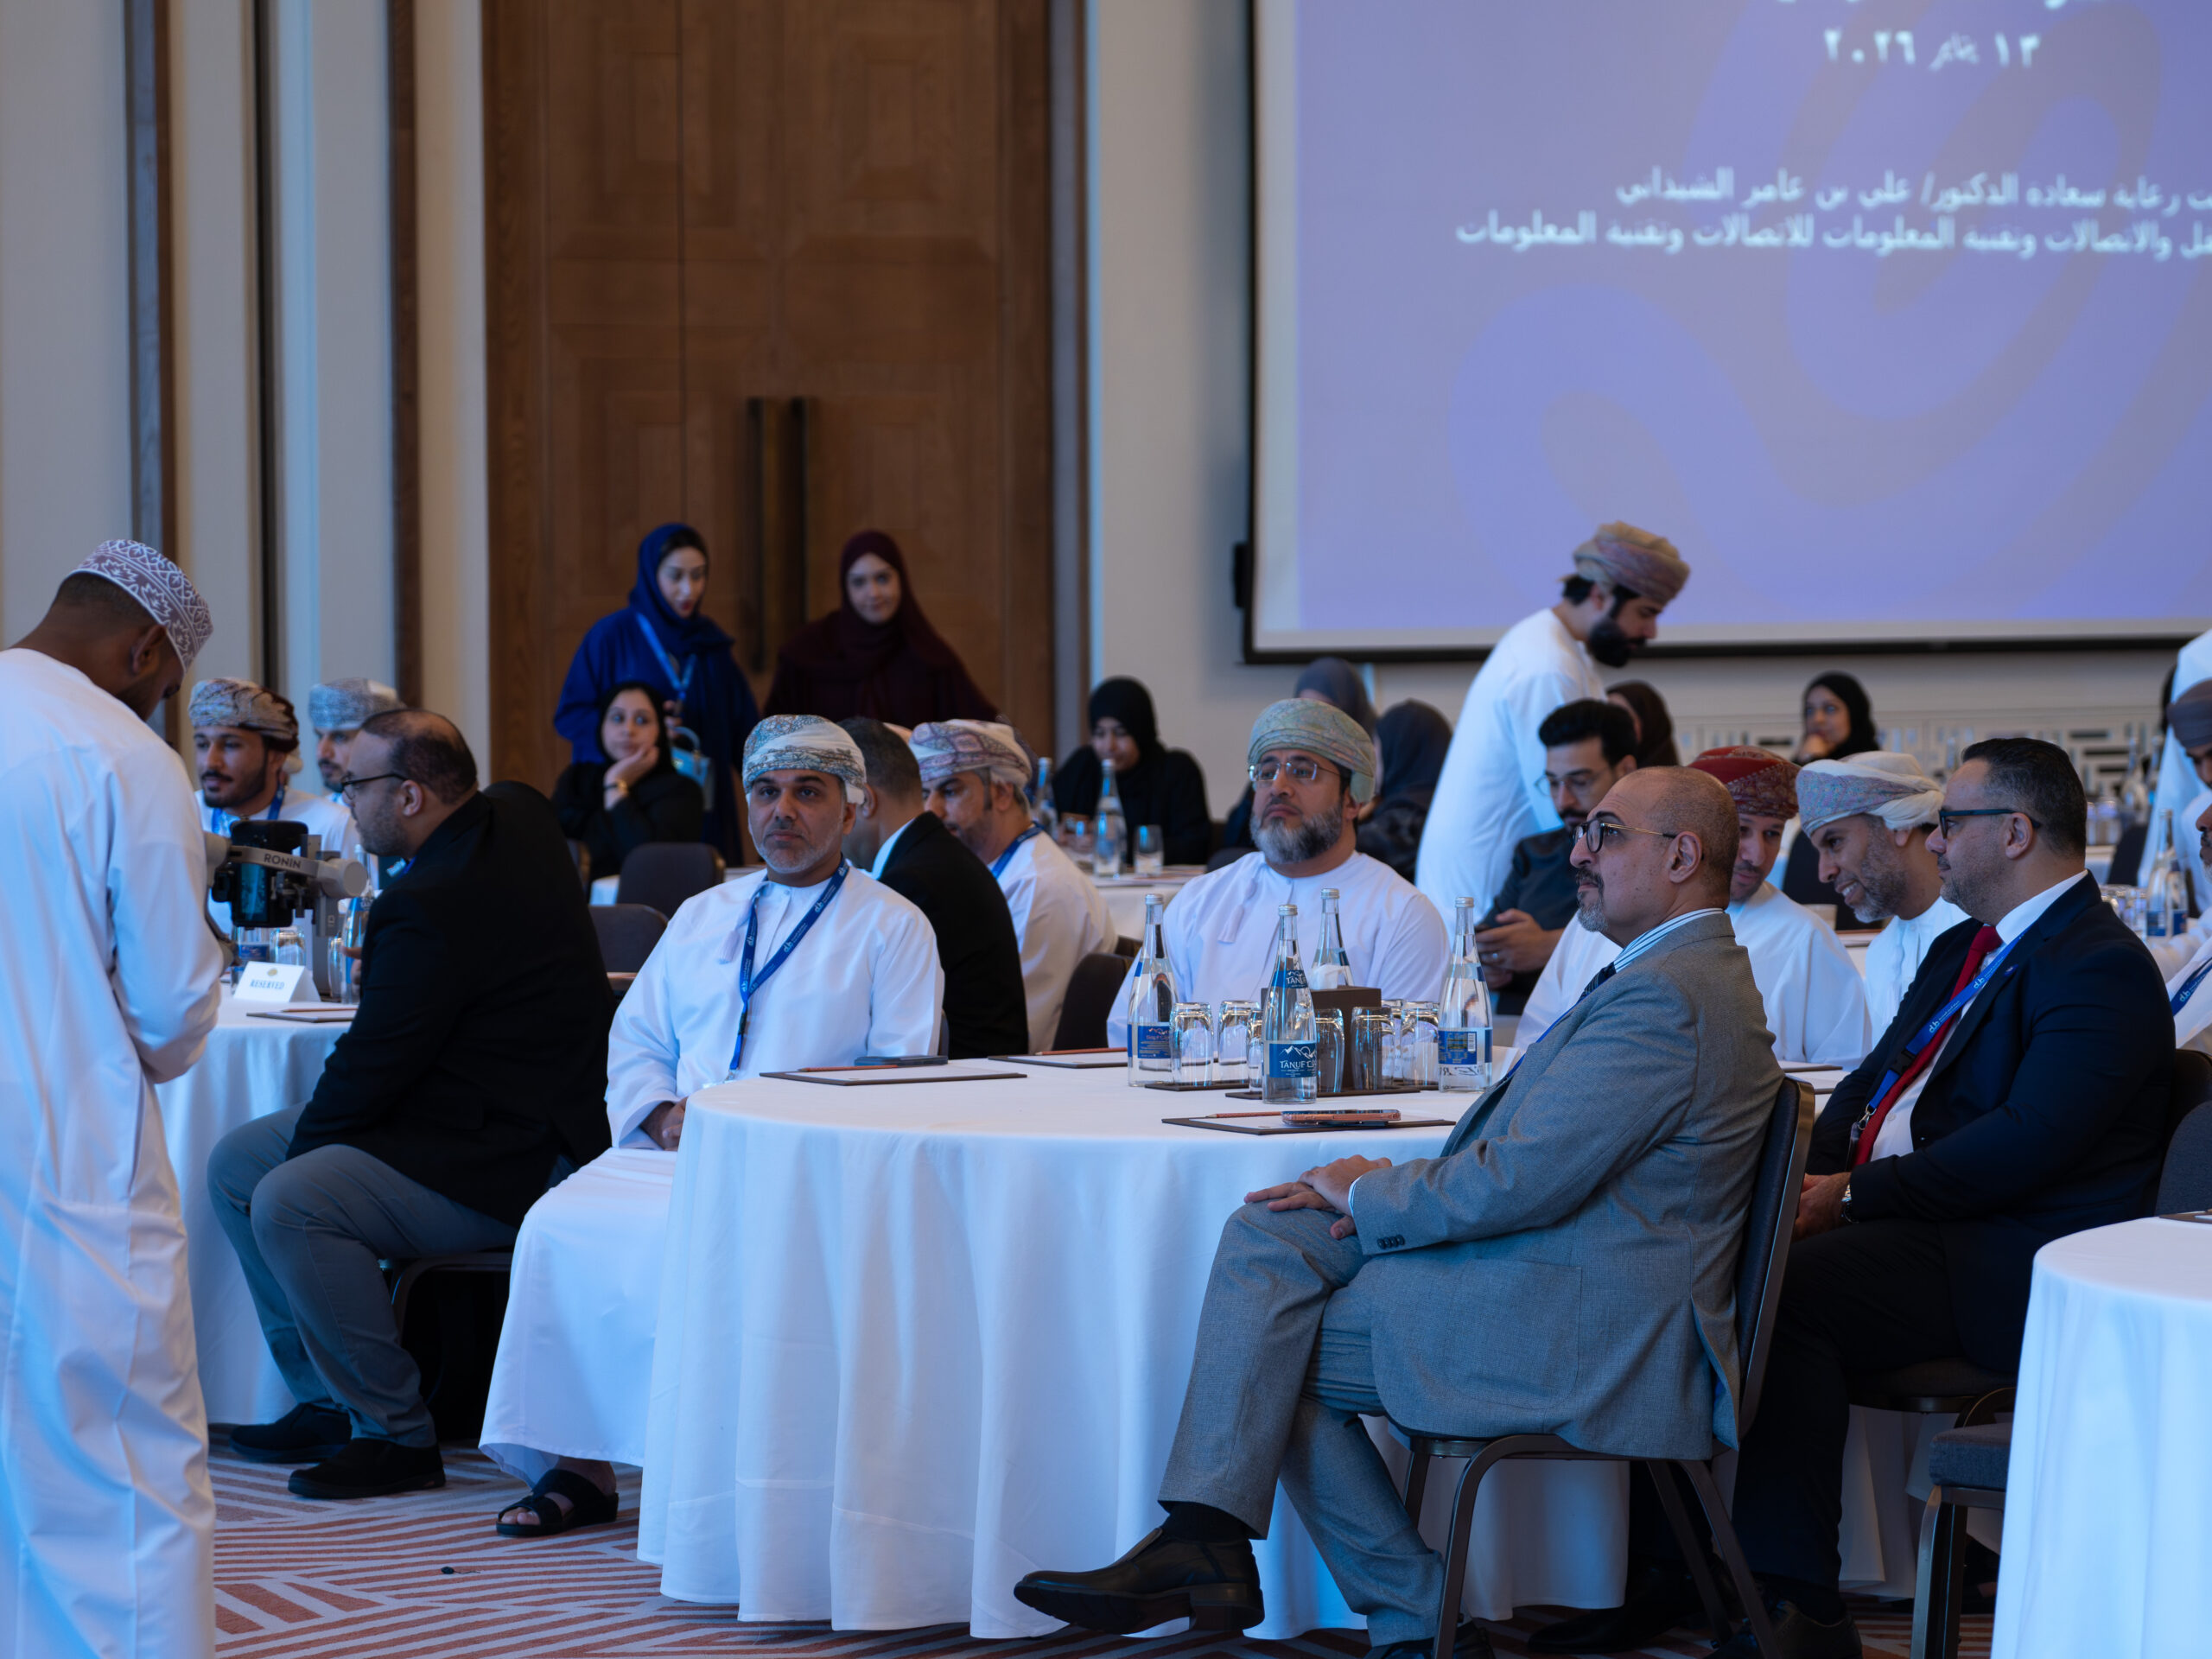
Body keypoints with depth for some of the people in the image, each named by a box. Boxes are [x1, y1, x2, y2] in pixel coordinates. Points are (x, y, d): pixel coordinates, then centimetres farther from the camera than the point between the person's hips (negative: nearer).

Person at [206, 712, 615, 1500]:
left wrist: (306, 1138, -4)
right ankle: (329, 1401, 16)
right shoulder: (517, 812, 4)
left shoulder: (435, 904, -26)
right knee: (234, 1165, 12)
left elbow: (376, 1060, -20)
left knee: (287, 1201, -29)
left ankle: (397, 1434, -16)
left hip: (498, 1164, -12)